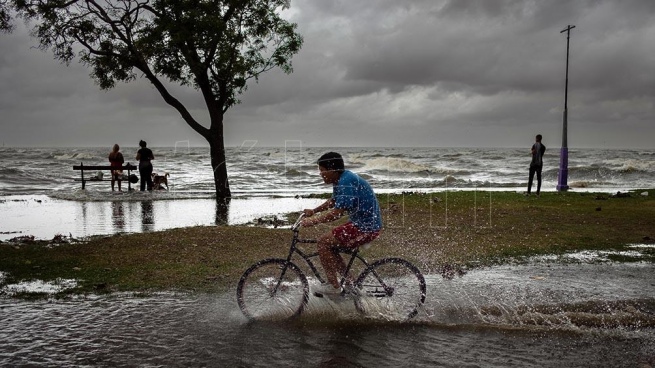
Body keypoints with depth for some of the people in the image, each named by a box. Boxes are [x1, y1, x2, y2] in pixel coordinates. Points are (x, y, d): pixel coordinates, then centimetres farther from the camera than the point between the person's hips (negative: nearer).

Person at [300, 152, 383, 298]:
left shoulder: (347, 182, -21)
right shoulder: (341, 179, 10)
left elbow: (338, 212, -26)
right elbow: (333, 201, 28)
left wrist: (312, 221, -19)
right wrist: (313, 211, 20)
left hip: (366, 228, -10)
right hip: (362, 222, 10)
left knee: (323, 242, -9)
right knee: (329, 243, 15)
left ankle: (333, 286, -2)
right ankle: (347, 282, 20)